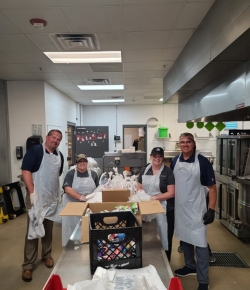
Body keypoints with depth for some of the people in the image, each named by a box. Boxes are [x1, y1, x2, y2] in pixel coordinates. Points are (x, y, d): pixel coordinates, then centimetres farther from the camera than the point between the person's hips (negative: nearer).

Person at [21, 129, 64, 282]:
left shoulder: (59, 155, 9)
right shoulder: (35, 150, -10)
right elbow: (26, 171, -15)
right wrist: (32, 193, -19)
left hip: (52, 198, 6)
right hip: (36, 197, -5)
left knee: (49, 229, 16)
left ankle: (47, 255, 35)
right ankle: (28, 265, 14)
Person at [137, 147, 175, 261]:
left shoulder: (168, 172, -9)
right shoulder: (144, 170, 5)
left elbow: (171, 193, -13)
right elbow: (139, 187, 11)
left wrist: (155, 197, -21)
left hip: (164, 210, -4)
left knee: (164, 237, 9)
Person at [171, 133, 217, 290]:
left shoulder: (203, 162, -13)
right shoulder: (175, 161, 0)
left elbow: (212, 188, -9)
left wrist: (211, 209, -13)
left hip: (197, 209, -5)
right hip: (180, 208, 5)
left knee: (200, 244, 3)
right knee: (184, 238, 20)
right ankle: (190, 266, 43)